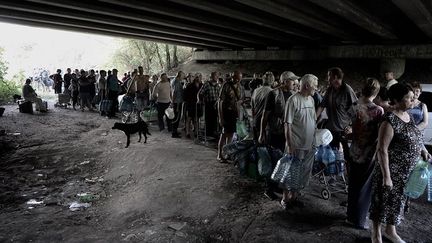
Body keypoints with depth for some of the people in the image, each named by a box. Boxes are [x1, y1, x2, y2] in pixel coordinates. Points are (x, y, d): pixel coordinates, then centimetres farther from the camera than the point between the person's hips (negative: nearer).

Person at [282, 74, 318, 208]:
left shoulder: (311, 99, 8)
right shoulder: (293, 100, -15)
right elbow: (288, 124, -16)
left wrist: (315, 140, 14)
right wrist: (289, 145, -17)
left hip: (310, 145, 7)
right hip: (296, 145, -7)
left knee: (304, 172, 15)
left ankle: (294, 196, 30)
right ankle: (285, 199, 20)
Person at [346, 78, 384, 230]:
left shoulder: (355, 108, -6)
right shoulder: (379, 110, -16)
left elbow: (353, 129, -4)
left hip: (355, 152, 4)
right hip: (370, 153, -4)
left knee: (353, 184, 18)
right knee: (364, 187, 9)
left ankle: (351, 215, 32)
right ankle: (359, 220, 20)